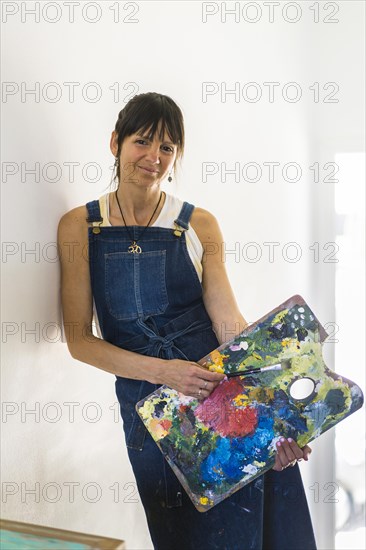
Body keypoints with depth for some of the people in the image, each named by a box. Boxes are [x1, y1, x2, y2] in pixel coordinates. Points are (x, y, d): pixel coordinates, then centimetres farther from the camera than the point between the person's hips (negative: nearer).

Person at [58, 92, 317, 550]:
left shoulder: (199, 224, 3)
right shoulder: (79, 226, 1)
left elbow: (229, 320, -5)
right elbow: (79, 340, -2)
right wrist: (161, 370, -17)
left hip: (222, 391, 1)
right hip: (146, 401, 0)